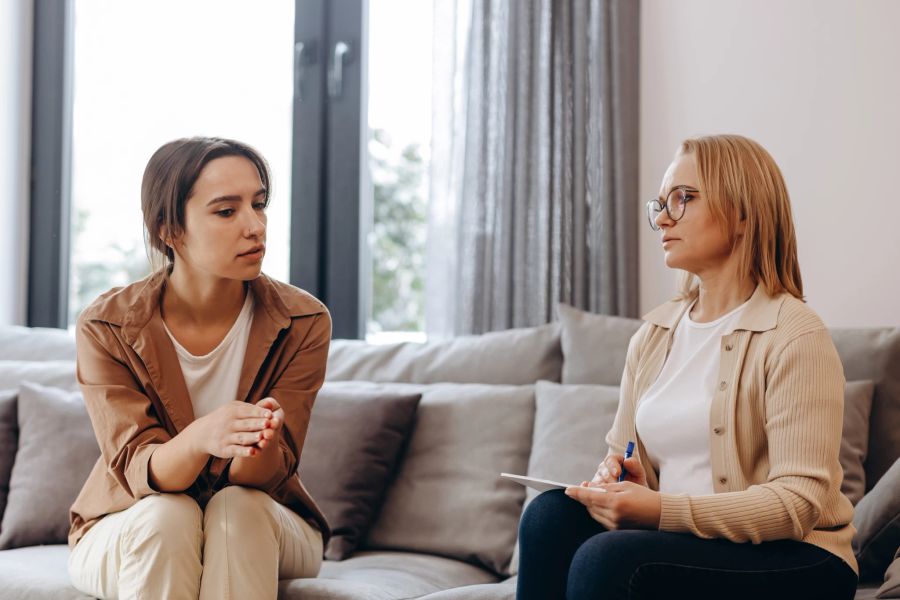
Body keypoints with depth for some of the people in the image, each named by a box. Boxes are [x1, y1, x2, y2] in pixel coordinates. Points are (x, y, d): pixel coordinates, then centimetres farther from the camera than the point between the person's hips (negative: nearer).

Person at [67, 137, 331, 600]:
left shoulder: (303, 323, -15)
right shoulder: (105, 327, -16)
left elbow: (263, 477, -19)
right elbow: (139, 470, -22)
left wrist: (261, 441, -45)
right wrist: (200, 438, -46)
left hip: (261, 528, 1)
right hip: (128, 530, -1)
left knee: (239, 506, -31)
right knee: (167, 513, -33)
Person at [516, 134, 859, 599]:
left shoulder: (794, 335, -10)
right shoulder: (652, 334, 13)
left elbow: (799, 501, -17)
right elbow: (622, 453, 19)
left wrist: (663, 509, -28)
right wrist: (614, 477, -7)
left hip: (788, 560, -6)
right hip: (685, 542, 6)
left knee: (610, 557, -31)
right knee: (551, 515, -20)